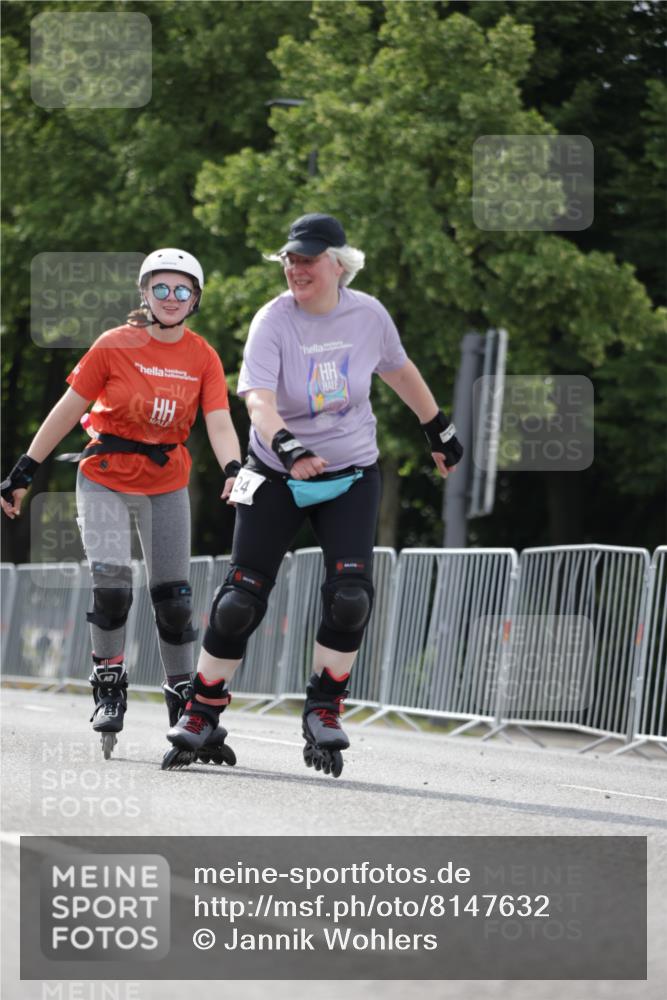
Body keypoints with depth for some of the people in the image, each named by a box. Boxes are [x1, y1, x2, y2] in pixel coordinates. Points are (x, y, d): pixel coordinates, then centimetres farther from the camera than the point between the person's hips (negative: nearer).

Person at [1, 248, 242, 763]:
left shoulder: (203, 357, -2)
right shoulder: (115, 346, -9)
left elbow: (219, 422, -11)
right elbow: (68, 410, -5)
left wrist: (234, 469, -31)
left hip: (166, 484, 2)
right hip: (105, 478, -2)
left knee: (174, 596, 1)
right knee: (112, 582, -17)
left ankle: (184, 700, 14)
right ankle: (109, 683, 2)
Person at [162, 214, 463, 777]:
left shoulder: (368, 316, -7)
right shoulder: (274, 321, -16)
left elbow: (400, 372, 13)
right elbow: (258, 399, -30)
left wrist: (439, 431, 23)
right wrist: (290, 450, -48)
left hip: (351, 477, 1)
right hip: (277, 477, -1)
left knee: (350, 594, -16)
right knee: (242, 598, -4)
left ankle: (324, 711, 0)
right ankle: (203, 711, 12)